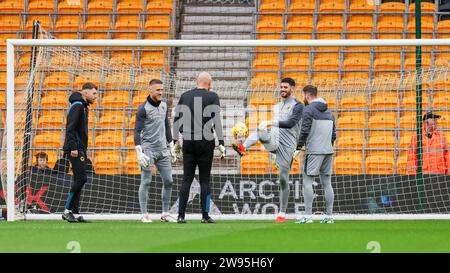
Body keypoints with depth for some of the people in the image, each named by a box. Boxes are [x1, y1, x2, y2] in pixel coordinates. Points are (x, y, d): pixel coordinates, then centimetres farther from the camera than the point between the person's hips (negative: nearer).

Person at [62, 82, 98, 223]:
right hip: (75, 149, -10)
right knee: (81, 178, -13)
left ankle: (75, 212, 10)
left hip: (80, 149, 10)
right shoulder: (77, 106, -11)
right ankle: (67, 211, -11)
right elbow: (70, 128, -19)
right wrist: (73, 148, -24)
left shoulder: (83, 106, 20)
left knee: (79, 180, 9)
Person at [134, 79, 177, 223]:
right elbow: (137, 131, -11)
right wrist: (139, 152, -19)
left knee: (168, 181, 6)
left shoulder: (164, 104, 12)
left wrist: (171, 147, 20)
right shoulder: (143, 108, -8)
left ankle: (165, 214, 14)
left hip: (163, 150, 7)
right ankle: (144, 215, -4)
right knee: (146, 182, -6)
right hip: (148, 149, -6)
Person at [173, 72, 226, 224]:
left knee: (187, 179, 6)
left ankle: (181, 215, 1)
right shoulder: (212, 97, -1)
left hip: (188, 142, 3)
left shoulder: (185, 96, 10)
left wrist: (176, 141, 15)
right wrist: (221, 143, -8)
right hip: (206, 142, -3)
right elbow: (216, 120, -8)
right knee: (205, 180, 3)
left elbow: (176, 119, 9)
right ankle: (205, 216, 3)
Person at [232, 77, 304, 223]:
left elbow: (291, 123, -18)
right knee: (260, 131, -28)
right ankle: (243, 148, -54)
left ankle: (282, 213, 2)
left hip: (286, 146, -5)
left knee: (283, 179, -4)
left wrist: (270, 123, -25)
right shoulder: (277, 107, 22)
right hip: (273, 141, 5)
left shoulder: (297, 106, -1)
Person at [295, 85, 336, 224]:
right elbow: (334, 133, 19)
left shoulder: (308, 109, -6)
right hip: (328, 151, 7)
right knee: (327, 184, 9)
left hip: (314, 151, -7)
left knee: (307, 182, -5)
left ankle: (308, 215, -13)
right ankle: (329, 216, 7)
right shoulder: (328, 111, 17)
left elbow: (305, 131, -15)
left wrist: (298, 148, -10)